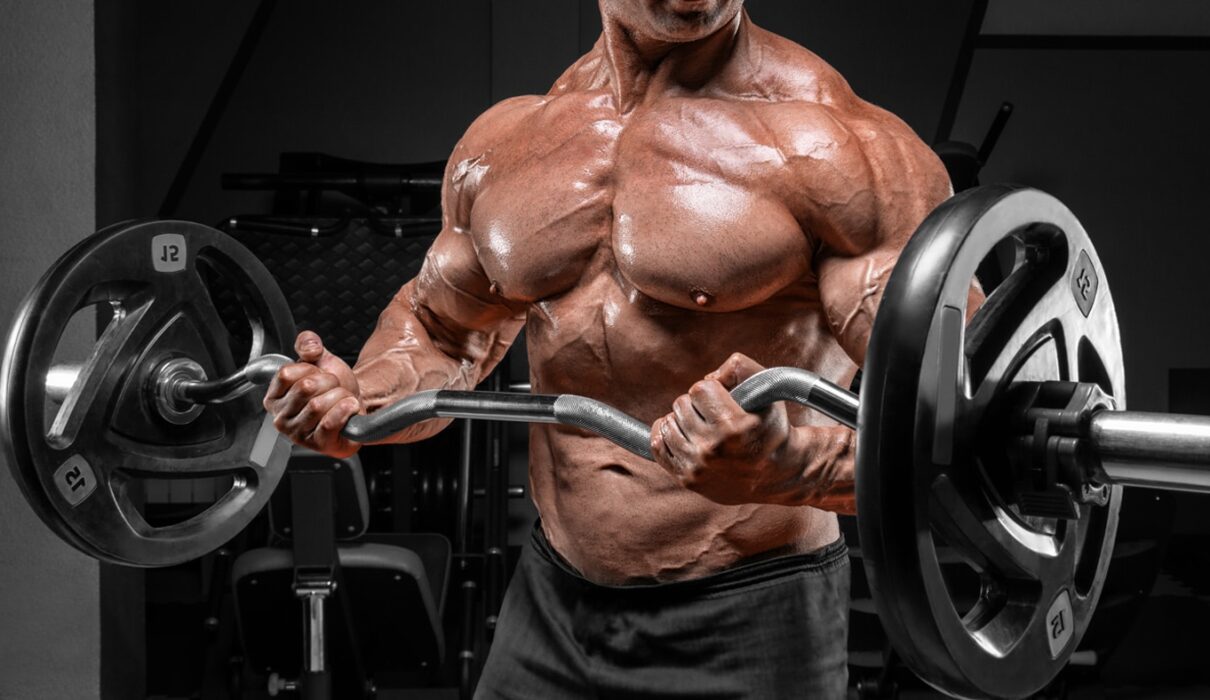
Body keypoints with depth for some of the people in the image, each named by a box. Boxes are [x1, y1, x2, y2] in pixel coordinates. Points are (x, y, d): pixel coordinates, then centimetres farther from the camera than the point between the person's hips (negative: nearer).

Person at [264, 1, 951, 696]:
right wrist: (358, 399, 0)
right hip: (553, 602, 6)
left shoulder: (834, 141, -14)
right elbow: (439, 324, 22)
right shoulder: (507, 139, 5)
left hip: (748, 618, -5)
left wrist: (792, 461, -39)